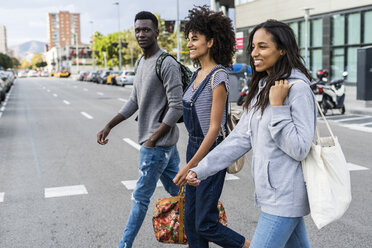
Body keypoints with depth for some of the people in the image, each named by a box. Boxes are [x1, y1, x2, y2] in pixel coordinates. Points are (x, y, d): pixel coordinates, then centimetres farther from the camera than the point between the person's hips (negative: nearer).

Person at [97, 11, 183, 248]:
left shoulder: (167, 64, -17)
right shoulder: (141, 63, 13)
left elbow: (176, 107, -20)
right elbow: (134, 102, 19)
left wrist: (152, 140, -19)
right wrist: (109, 127, 14)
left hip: (158, 143, -9)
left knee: (141, 197, 1)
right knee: (176, 189, 17)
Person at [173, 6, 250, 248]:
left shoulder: (218, 76, -18)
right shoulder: (197, 74, 9)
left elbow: (214, 128, -20)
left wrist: (190, 166, -21)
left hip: (211, 153, -9)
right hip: (194, 147, 9)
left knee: (205, 224, -2)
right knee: (191, 219, 13)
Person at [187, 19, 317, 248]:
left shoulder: (298, 89, -16)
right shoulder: (262, 88, 10)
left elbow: (300, 149, -19)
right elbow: (240, 138, 10)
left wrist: (277, 107, -23)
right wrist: (201, 170, 6)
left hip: (285, 196, -8)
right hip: (272, 192, 8)